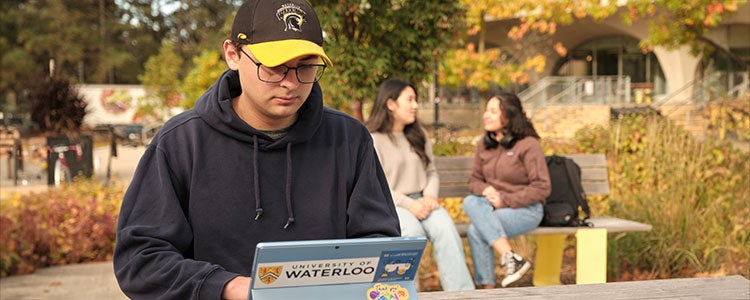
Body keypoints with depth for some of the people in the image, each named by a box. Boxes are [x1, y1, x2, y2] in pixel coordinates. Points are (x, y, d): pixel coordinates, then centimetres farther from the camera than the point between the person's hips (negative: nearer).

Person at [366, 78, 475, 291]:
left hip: (422, 202, 4)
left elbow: (432, 173, 17)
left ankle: (462, 293, -38)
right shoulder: (372, 140, -1)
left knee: (445, 228, -29)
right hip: (390, 206, -4)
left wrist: (430, 196, -6)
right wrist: (409, 205, -18)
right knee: (413, 231, -37)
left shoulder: (418, 134, 18)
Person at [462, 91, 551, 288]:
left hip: (525, 209, -6)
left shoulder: (528, 145, -8)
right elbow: (474, 180, 14)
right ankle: (511, 258, -32)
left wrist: (506, 200, -16)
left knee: (476, 230, -27)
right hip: (493, 205, 6)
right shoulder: (484, 145, 10)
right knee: (470, 202, -28)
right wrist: (486, 190, -10)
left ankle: (488, 287, -18)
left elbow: (542, 188, -11)